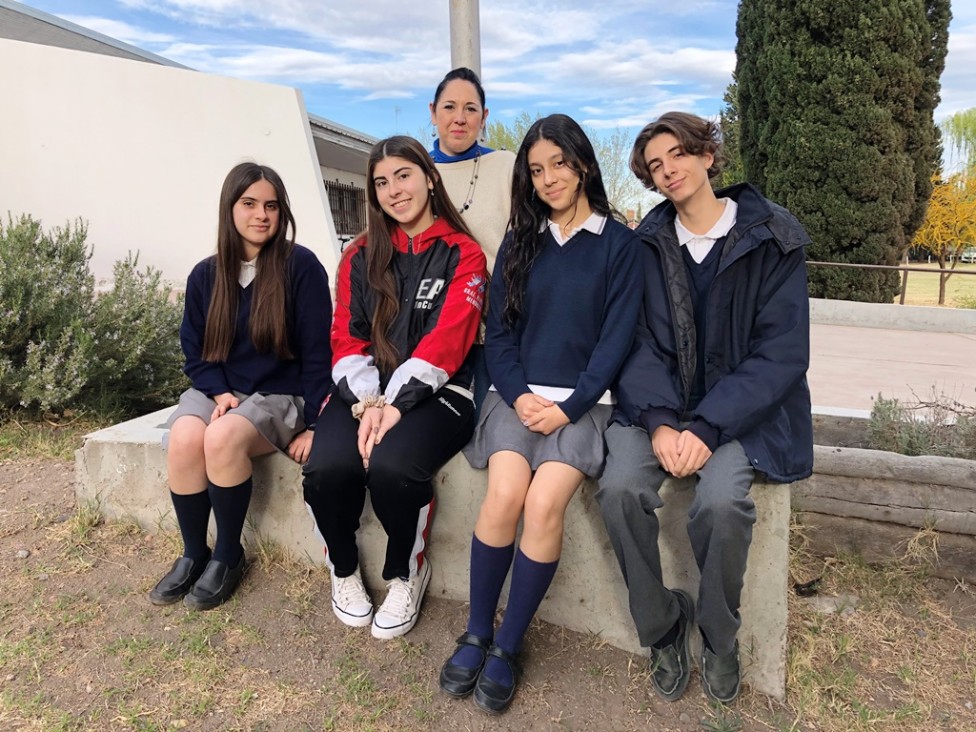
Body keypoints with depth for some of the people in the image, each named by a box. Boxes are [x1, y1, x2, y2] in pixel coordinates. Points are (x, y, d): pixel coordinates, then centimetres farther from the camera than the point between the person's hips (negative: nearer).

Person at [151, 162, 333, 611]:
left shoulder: (301, 266, -8)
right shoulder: (205, 275, 6)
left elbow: (316, 351, -10)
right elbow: (195, 351, 10)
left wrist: (312, 424, -14)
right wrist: (219, 392, -11)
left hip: (282, 395, -4)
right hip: (218, 391, 4)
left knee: (222, 437, -31)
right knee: (184, 436, -27)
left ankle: (228, 555, -8)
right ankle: (193, 554, -4)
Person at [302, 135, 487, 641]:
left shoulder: (462, 254, 4)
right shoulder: (360, 257, 15)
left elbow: (446, 341, -9)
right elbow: (347, 338, 6)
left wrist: (396, 404, -19)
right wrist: (366, 402, -12)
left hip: (433, 394, -3)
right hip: (364, 392, 3)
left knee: (391, 465, -33)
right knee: (327, 466, -27)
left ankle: (407, 573, 0)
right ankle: (343, 569, 6)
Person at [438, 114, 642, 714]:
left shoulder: (620, 243, 4)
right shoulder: (520, 242, 14)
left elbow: (617, 338, -3)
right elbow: (499, 332, 8)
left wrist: (569, 407, -13)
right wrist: (518, 395, -9)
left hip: (582, 401, -2)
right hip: (519, 395, 2)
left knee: (545, 502, -25)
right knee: (505, 494, -23)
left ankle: (507, 647, -6)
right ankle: (477, 634, -4)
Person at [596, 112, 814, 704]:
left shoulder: (773, 239, -2)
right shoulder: (649, 245, 8)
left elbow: (781, 352, -8)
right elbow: (642, 341, 0)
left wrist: (707, 427, -19)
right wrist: (659, 421, -17)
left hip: (743, 407, -2)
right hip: (659, 405, 3)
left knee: (720, 500, -30)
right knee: (621, 488, -26)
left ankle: (720, 639, 1)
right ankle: (663, 628, 0)